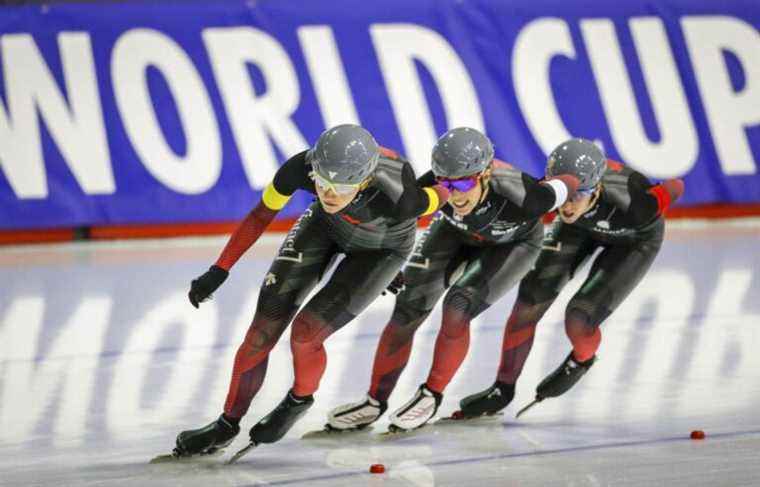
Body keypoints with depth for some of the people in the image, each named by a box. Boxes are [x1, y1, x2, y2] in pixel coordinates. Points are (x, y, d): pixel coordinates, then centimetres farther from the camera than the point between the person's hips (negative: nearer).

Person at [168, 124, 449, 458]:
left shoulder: (397, 197, -44)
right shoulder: (302, 168, -35)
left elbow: (442, 193, -21)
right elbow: (262, 215, -16)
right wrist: (220, 270, -12)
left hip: (382, 248, -3)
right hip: (326, 226, 3)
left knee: (305, 332, -15)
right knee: (263, 329, -4)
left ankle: (300, 400, 18)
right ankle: (228, 424, 14)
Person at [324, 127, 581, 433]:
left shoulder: (521, 197, -44)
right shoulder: (433, 188, -38)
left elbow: (568, 183, -26)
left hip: (514, 243, -3)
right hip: (455, 233, 3)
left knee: (457, 308, -21)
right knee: (408, 310, -7)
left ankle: (432, 396, 2)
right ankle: (375, 401, 11)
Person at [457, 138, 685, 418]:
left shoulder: (631, 205, -45)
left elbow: (676, 186, -25)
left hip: (636, 239, -3)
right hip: (582, 228, 3)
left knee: (578, 319, -15)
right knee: (530, 300, -5)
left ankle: (582, 360, 23)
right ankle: (503, 389, 16)